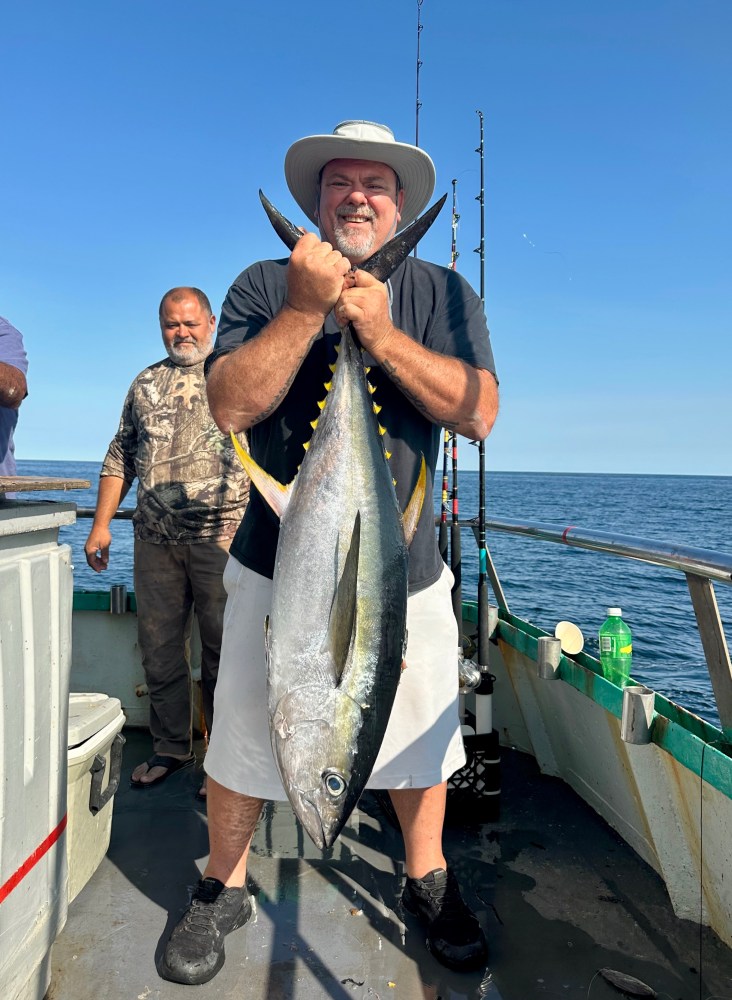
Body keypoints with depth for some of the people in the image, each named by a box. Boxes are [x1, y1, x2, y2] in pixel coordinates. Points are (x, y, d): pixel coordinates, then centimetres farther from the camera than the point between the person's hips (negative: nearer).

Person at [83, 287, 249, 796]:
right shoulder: (145, 383, 17)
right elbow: (120, 457, 17)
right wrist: (101, 524, 10)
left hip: (221, 536, -4)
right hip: (155, 539, 4)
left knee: (224, 651, 2)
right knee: (159, 649, 11)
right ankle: (171, 749, 28)